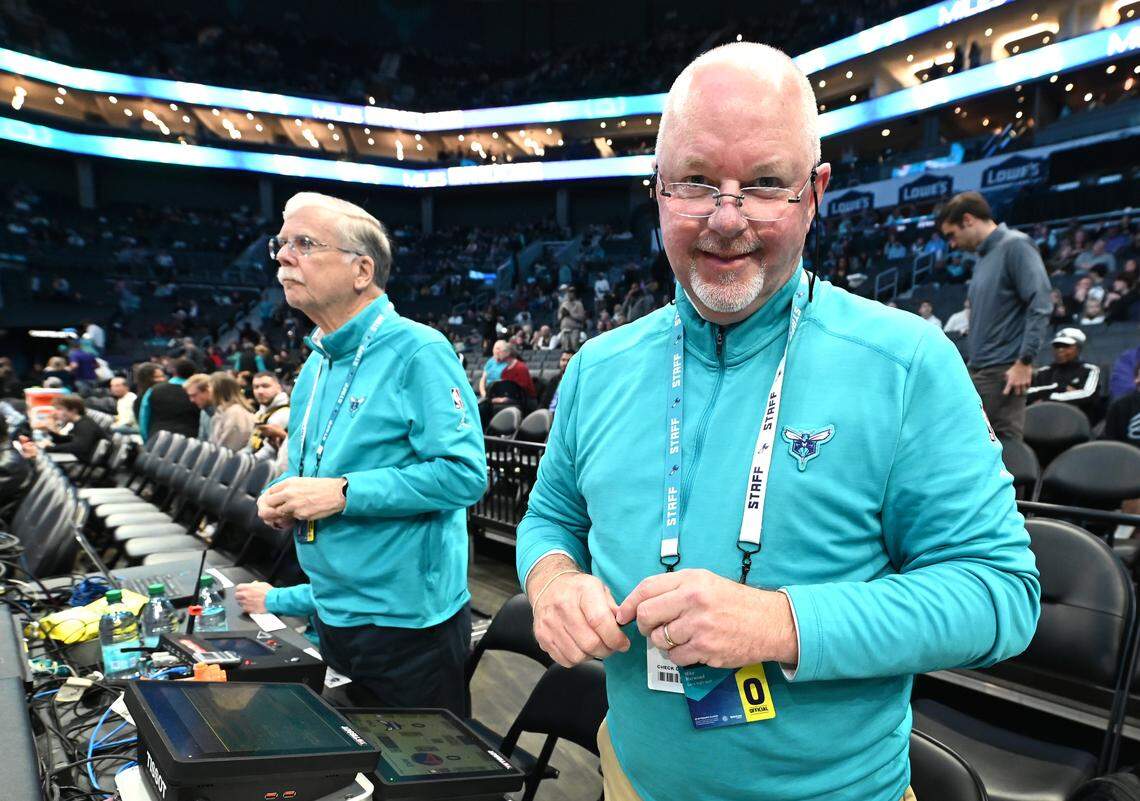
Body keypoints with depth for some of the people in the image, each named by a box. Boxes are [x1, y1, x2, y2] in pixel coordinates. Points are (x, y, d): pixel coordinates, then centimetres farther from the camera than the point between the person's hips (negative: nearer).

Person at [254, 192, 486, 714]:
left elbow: (464, 472, -25)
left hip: (407, 618, -8)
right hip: (333, 612, 8)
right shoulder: (314, 368, 9)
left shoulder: (417, 352, -17)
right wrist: (283, 499, -1)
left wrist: (342, 494, -25)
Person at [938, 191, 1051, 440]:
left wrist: (1025, 362, -19)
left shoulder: (1015, 246, -7)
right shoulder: (983, 256, 19)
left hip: (1003, 372, -8)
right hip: (977, 372, 8)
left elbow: (1040, 305, -16)